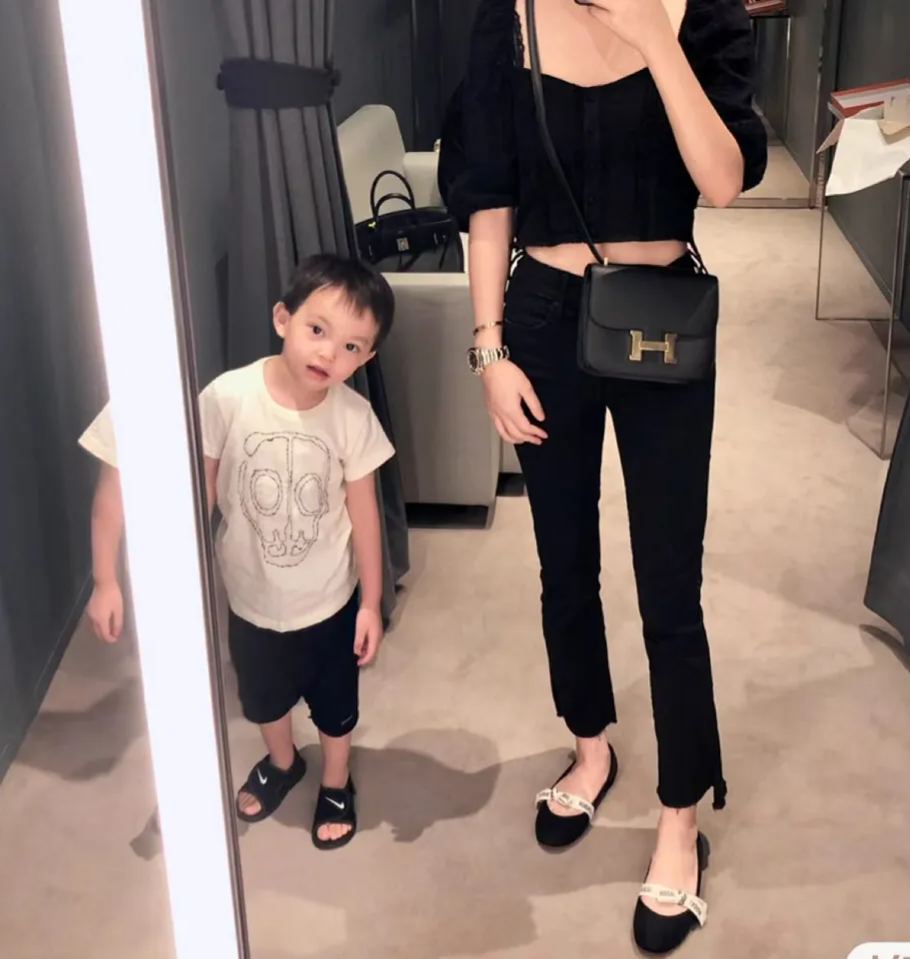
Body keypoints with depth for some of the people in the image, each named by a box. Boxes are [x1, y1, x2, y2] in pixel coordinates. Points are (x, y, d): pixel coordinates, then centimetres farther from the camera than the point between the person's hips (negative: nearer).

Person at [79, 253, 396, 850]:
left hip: (330, 600, -1)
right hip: (253, 597, 1)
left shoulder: (353, 417, -22)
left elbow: (363, 512, -11)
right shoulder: (227, 399, -26)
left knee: (335, 706, 22)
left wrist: (371, 603, -4)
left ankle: (337, 785, 53)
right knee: (264, 699, 27)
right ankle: (282, 763, 60)